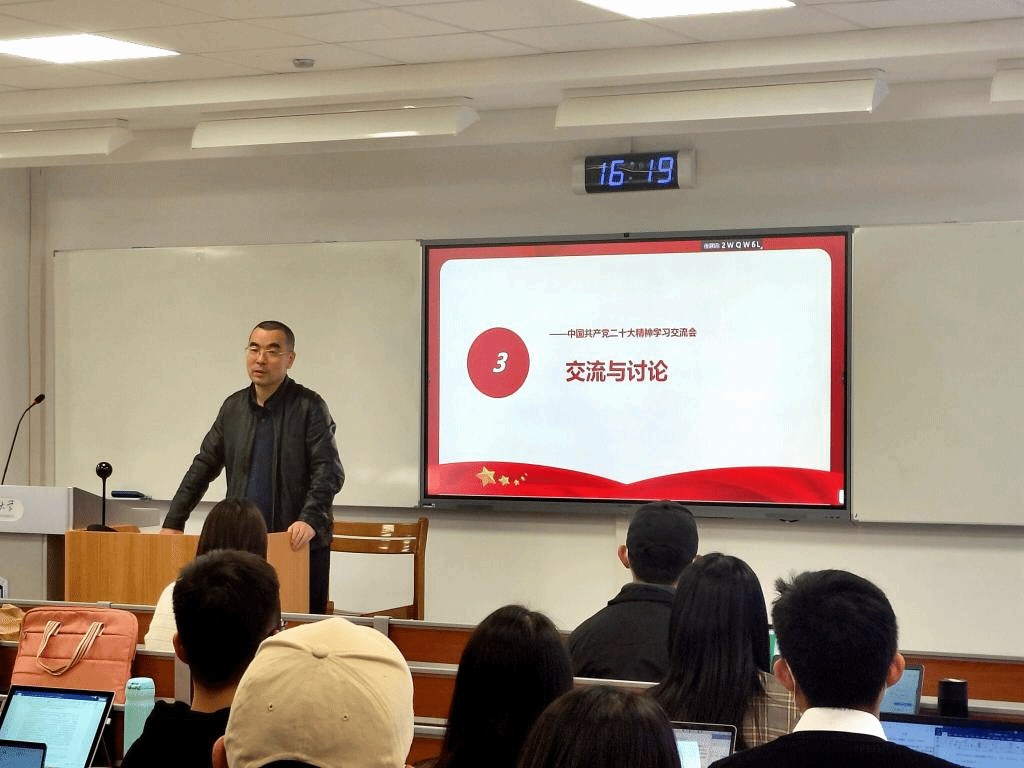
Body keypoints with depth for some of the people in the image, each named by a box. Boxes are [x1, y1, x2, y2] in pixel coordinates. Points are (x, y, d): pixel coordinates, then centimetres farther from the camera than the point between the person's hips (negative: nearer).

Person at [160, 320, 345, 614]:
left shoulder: (309, 407, -3)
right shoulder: (233, 407, 13)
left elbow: (328, 472, -10)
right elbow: (202, 468, 18)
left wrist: (310, 519, -25)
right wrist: (173, 523, 12)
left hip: (299, 545, -4)